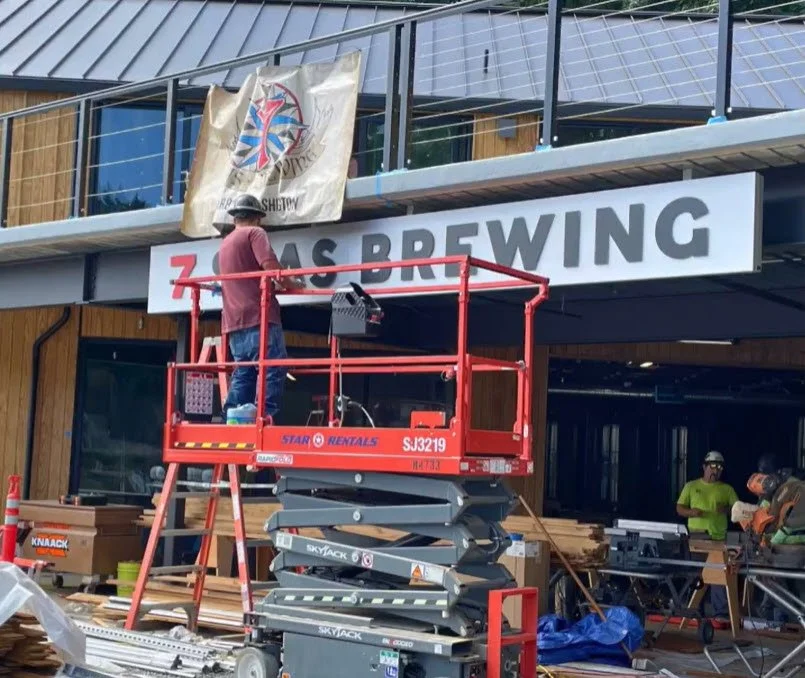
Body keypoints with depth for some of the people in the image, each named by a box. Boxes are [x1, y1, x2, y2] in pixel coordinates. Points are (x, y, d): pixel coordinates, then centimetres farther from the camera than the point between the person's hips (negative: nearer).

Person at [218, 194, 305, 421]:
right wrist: (292, 283, 3)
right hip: (259, 317, -8)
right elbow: (270, 266, -13)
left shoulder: (225, 243, 26)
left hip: (234, 321, 8)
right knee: (273, 371, -9)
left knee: (242, 376, 8)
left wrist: (276, 284, 39)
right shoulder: (254, 233, 2)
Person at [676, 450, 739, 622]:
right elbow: (679, 508, 7)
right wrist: (691, 512, -13)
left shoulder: (727, 489, 9)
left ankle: (721, 612, -4)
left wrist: (727, 509, -17)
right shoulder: (691, 486, 9)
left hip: (718, 538, -1)